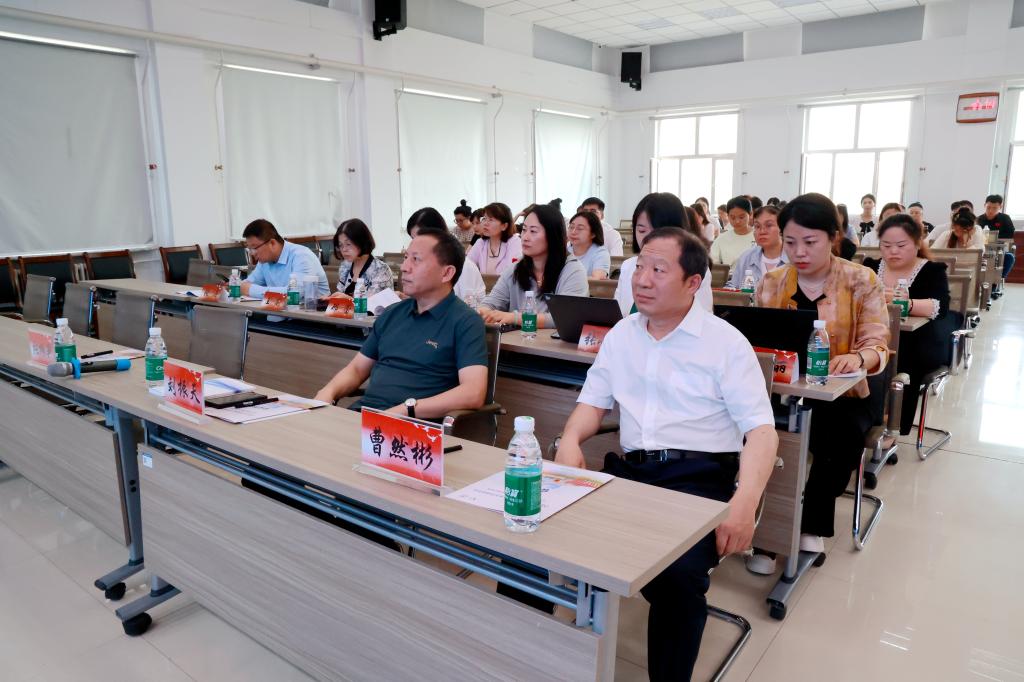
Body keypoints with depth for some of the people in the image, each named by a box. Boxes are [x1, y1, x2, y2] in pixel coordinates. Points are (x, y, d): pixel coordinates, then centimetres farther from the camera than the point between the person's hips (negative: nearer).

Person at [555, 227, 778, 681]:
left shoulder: (725, 342, -1)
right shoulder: (621, 335, 14)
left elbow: (761, 429, -6)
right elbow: (594, 402, 18)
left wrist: (745, 502, -23)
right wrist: (570, 441, -5)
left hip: (699, 476, -4)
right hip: (630, 469, 4)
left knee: (679, 574, -31)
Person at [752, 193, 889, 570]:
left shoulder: (861, 281, -1)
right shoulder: (772, 282, 6)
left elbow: (876, 345, -7)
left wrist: (857, 359, -31)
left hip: (840, 394, -1)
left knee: (841, 438, -32)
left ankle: (811, 524, -5)